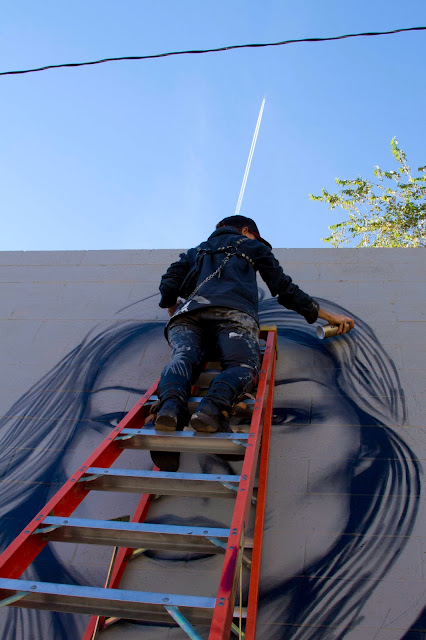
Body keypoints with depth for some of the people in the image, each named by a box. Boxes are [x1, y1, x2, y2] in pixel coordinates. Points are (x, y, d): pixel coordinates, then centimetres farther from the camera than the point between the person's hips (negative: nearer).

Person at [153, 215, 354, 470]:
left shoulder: (196, 251, 43)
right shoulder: (252, 246, 33)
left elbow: (169, 286, 26)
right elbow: (286, 290, 26)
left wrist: (175, 312, 47)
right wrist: (329, 316, 32)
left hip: (190, 311, 4)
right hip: (234, 312, -3)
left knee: (183, 358, -20)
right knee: (243, 366, -20)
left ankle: (171, 404, -54)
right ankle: (213, 407, -53)